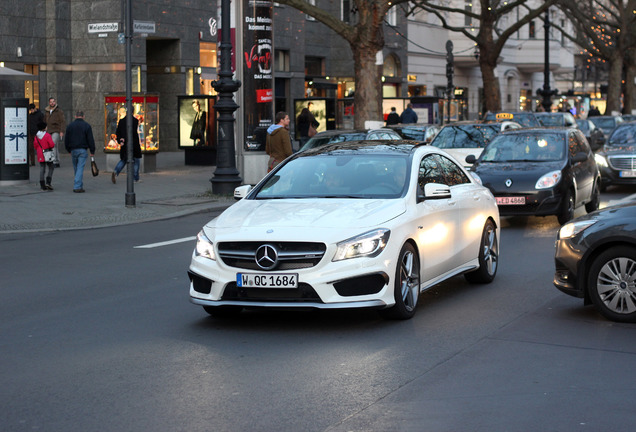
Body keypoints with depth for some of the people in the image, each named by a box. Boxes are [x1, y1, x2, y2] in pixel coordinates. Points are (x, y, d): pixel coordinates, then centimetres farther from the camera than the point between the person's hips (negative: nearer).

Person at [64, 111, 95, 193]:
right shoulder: (86, 126, -2)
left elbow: (66, 140, 10)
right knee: (80, 168, -5)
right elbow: (90, 140, -5)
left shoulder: (70, 126, 7)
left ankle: (79, 186, 19)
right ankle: (77, 187, -12)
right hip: (83, 150, -3)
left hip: (73, 150, 3)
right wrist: (92, 151, 0)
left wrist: (69, 150, 20)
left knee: (76, 168, 13)